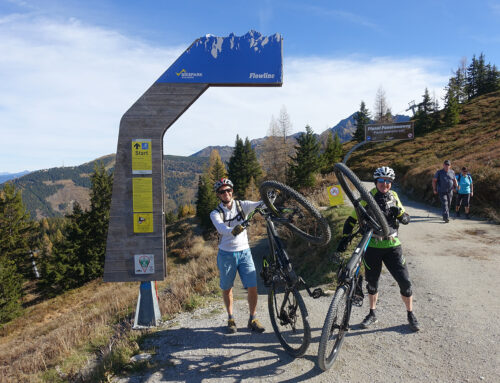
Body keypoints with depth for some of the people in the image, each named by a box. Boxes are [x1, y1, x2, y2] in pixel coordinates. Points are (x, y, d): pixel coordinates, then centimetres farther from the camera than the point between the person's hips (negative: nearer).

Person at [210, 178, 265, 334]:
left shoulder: (242, 205, -1)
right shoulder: (215, 213, -6)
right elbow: (221, 229, -26)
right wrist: (233, 230, -48)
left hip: (244, 252, 1)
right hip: (226, 254, -1)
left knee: (253, 287, -4)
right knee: (227, 289, 11)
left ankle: (252, 319, 16)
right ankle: (230, 318, 32)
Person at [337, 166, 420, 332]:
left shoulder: (394, 196, 4)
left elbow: (407, 220, 5)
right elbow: (351, 220, -2)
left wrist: (399, 213, -17)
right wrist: (344, 238, -13)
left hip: (392, 246, 1)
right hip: (372, 247, -1)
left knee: (405, 281, 0)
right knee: (372, 282, 12)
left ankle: (410, 315, 22)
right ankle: (372, 314, 32)